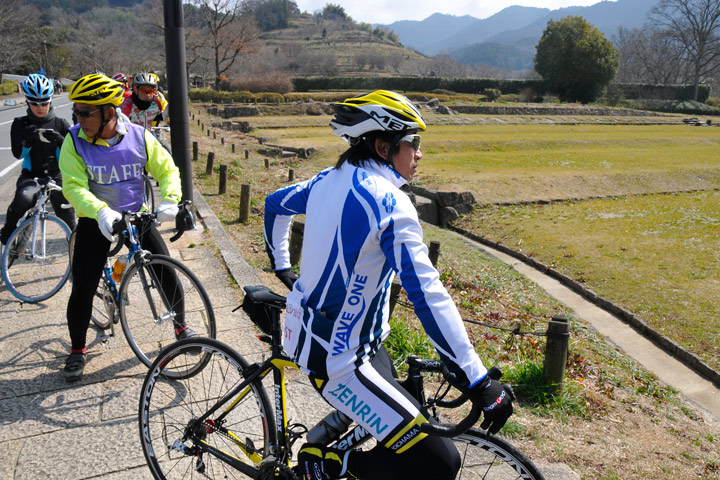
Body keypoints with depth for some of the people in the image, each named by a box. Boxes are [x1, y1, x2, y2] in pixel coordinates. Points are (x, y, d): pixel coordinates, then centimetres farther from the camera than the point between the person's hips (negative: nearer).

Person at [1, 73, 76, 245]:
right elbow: (18, 153, -7)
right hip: (31, 175, -1)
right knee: (24, 198, -31)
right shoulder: (21, 124, 1)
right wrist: (27, 139, -27)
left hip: (56, 175, 1)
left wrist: (58, 138, -27)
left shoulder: (60, 123, 2)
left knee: (66, 213, -4)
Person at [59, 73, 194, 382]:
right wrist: (101, 212, -39)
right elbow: (74, 187, -20)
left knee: (167, 273, -1)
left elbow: (167, 169, -4)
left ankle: (181, 327, 25)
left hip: (137, 216, 1)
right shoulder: (75, 141, -14)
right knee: (83, 289, -3)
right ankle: (77, 350, 21)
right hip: (96, 222, -1)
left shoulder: (139, 137, -11)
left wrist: (170, 200, -24)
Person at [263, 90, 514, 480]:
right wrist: (479, 383, -25)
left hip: (308, 330, 10)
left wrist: (281, 266, 35)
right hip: (338, 359, -9)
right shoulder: (388, 200, -22)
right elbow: (427, 295, -29)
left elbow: (274, 204, 22)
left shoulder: (331, 179, 4)